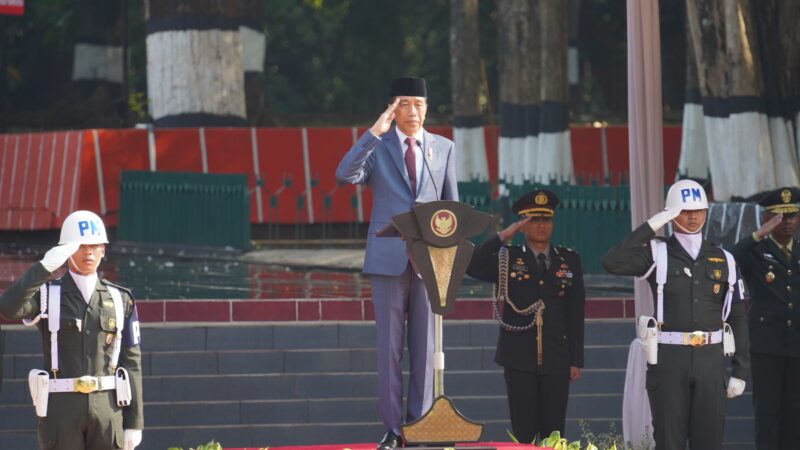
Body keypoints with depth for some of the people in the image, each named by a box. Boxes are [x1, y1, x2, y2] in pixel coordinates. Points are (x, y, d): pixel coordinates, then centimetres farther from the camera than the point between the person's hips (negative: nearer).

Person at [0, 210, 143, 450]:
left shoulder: (119, 299, 7)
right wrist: (45, 266, -26)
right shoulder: (47, 295, 0)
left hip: (107, 409, 2)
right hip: (61, 408, -2)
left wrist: (134, 422, 3)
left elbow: (131, 363, 7)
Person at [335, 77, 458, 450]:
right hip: (388, 260, -1)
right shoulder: (377, 146, 4)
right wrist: (375, 132, -20)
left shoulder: (444, 148, 10)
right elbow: (345, 175, -15)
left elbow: (451, 205, 12)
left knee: (424, 348, 2)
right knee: (390, 347, 0)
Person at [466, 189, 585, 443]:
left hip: (556, 358, 1)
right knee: (523, 432, -2)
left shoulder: (569, 260, 10)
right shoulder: (507, 259, 7)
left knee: (554, 433, 1)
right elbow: (472, 267, -10)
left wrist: (576, 360, 6)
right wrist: (503, 236, -13)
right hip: (520, 359, -1)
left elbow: (576, 314, 9)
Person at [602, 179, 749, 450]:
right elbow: (612, 263, -18)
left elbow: (737, 318, 11)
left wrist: (741, 371, 5)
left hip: (710, 358, 3)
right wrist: (651, 225, -15)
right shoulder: (657, 254, 1)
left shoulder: (724, 260, 10)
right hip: (669, 358, -3)